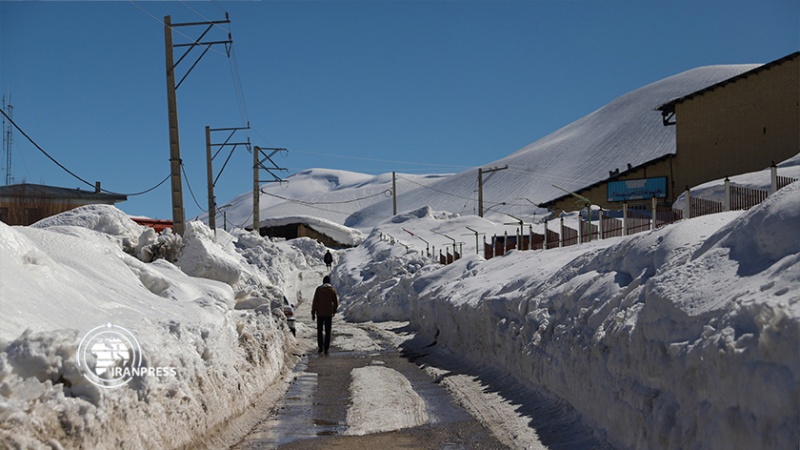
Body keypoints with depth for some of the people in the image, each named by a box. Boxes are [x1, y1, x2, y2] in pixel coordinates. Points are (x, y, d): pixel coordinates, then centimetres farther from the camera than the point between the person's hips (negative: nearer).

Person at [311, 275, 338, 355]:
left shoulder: (319, 289, -2)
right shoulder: (332, 290, 0)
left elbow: (314, 302, -4)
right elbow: (336, 303, 3)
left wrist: (313, 313, 2)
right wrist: (333, 312, 19)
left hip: (320, 313, 0)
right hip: (329, 314, 0)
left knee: (319, 331, 12)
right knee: (328, 332, 4)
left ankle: (320, 347, 10)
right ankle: (326, 349, -1)